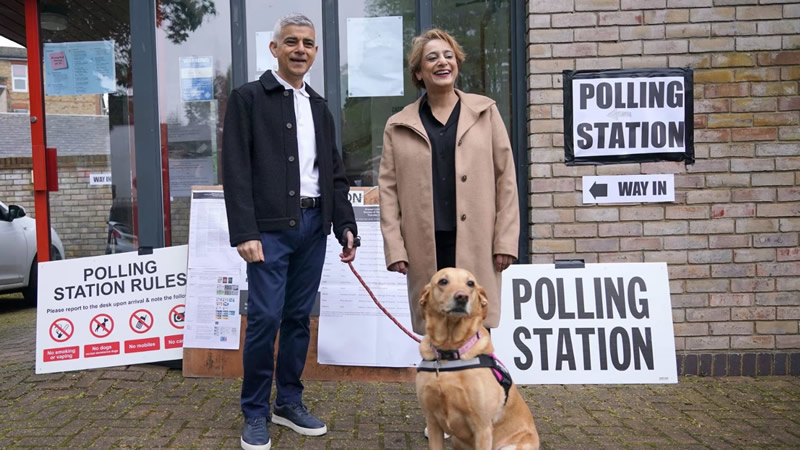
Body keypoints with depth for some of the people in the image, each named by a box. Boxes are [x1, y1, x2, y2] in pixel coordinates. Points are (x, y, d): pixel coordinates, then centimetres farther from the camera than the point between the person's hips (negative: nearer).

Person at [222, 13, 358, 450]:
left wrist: (345, 224, 5)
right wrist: (245, 233, -15)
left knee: (299, 317, 10)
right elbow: (235, 171, -7)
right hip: (270, 227, -5)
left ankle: (289, 402, 23)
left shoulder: (320, 108, 16)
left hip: (313, 224, 5)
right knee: (265, 317, -6)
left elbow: (334, 174, 16)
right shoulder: (247, 98, 0)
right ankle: (255, 412, 11)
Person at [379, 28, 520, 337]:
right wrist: (394, 247, -3)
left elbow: (506, 178, 5)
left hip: (475, 243, 0)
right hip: (426, 247, 1)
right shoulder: (399, 126, 8)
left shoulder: (485, 112, 8)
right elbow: (388, 189, 5)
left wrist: (506, 239, -2)